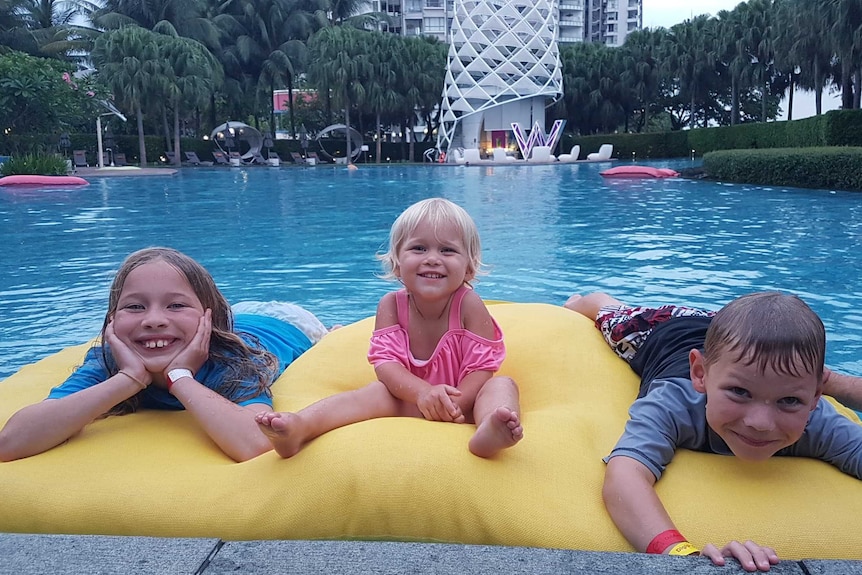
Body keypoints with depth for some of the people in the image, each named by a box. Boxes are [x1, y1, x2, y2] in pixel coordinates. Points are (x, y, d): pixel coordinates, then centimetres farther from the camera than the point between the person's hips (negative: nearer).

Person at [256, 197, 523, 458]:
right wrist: (422, 392, -36)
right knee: (377, 392, -25)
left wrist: (453, 404, -34)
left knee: (502, 385, -28)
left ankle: (488, 430, -64)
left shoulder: (469, 304, -13)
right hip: (411, 398, 2)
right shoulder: (391, 305, -7)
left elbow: (482, 368, -16)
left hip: (464, 401, -1)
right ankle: (299, 427, -46)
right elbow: (385, 361, -16)